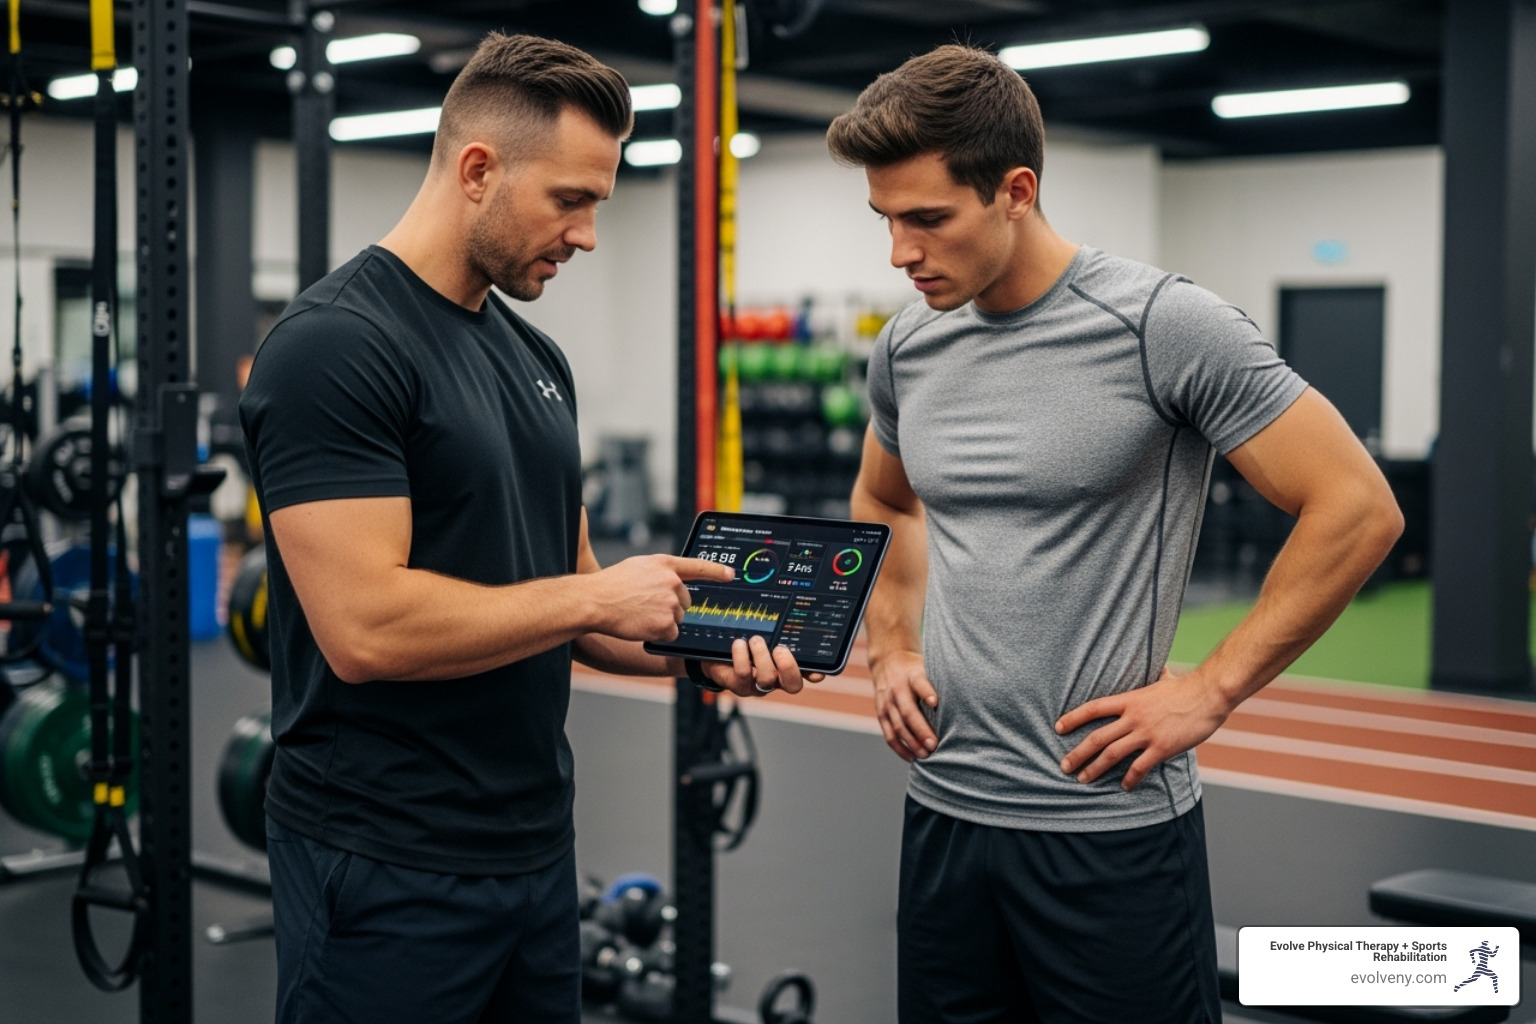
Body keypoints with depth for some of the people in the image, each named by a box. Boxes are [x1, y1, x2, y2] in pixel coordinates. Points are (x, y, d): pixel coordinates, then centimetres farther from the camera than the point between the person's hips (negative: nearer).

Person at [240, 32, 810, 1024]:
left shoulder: (536, 358, 11)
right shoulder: (335, 346, -16)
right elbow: (365, 626, -24)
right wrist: (598, 598, -16)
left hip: (537, 851, 8)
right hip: (388, 876, -8)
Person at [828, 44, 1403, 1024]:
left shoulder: (1162, 326, -13)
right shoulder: (908, 347, 5)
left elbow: (1357, 509, -12)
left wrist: (1211, 690, -13)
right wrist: (892, 650, 10)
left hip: (1110, 824, -5)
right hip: (943, 807, 6)